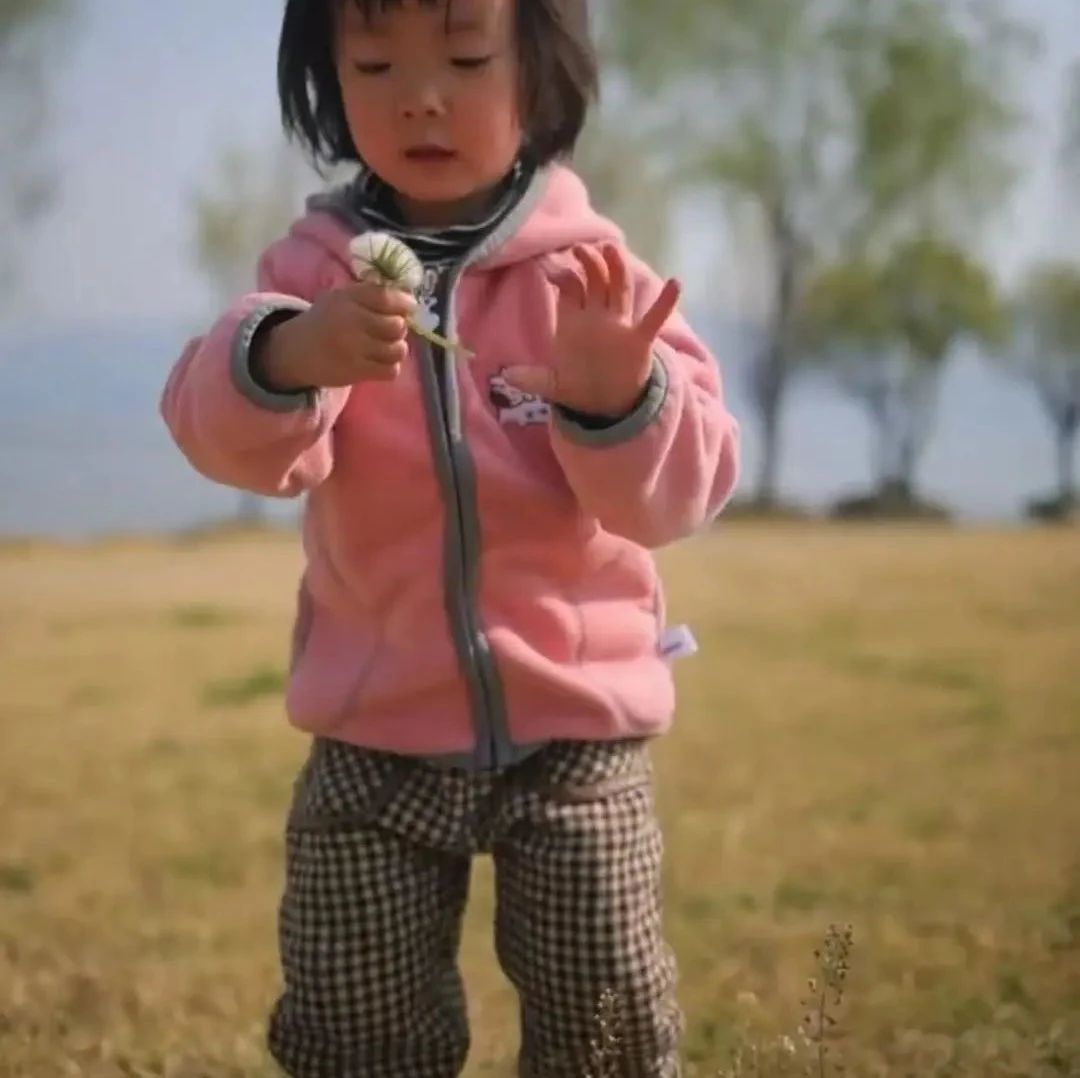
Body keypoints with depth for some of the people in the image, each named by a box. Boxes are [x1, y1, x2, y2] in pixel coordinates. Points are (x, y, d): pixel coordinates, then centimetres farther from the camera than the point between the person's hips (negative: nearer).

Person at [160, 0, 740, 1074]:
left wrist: (617, 395, -33)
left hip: (576, 727, -1)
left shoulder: (589, 268, -4)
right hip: (374, 741, 1)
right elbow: (227, 433, -18)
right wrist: (285, 358, -41)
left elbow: (678, 490, -11)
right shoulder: (315, 266, -2)